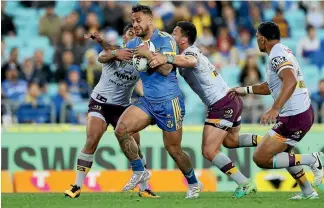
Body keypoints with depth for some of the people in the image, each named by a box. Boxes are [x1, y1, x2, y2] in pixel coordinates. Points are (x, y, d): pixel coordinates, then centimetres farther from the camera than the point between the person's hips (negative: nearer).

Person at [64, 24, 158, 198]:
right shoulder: (114, 51, -8)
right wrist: (115, 54, -55)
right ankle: (77, 186, -12)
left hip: (123, 107, 2)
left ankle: (144, 189, 6)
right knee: (92, 141, -18)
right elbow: (102, 58, -29)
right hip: (100, 103, -2)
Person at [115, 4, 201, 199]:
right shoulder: (133, 44, 8)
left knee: (174, 149, 1)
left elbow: (166, 69, -18)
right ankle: (139, 172, -1)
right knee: (121, 129, -17)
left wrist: (148, 54, -22)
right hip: (147, 101, 5)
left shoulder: (166, 40, -9)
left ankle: (193, 183, 25)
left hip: (169, 102, -5)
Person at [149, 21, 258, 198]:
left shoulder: (190, 52, -19)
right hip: (231, 99, 10)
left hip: (222, 106, -10)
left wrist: (166, 59, -59)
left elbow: (190, 61, -44)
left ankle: (245, 184, -7)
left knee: (209, 151, -9)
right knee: (230, 141, 32)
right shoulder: (187, 54, 13)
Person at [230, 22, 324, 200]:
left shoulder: (277, 55, -17)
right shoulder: (283, 51, 14)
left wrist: (275, 109, -44)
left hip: (294, 118, -10)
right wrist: (246, 90, 30)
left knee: (261, 159, -7)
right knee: (282, 152, 31)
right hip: (305, 112, 10)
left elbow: (290, 81, -36)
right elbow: (271, 86, 29)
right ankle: (308, 192, 32)